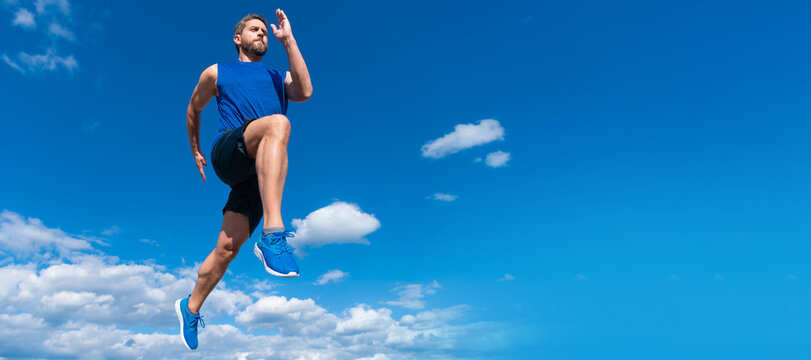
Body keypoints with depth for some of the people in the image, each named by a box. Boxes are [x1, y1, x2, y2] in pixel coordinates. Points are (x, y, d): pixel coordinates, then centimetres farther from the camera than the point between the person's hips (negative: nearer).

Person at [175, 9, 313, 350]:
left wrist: (288, 41, 5)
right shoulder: (216, 73, 24)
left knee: (228, 247, -3)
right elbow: (193, 109, 37)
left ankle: (190, 307, 24)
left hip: (262, 169, 3)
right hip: (228, 153, -2)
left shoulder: (279, 78, 26)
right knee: (277, 123, -35)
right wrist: (196, 151, 38)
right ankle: (272, 235, -47)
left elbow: (305, 92, 3)